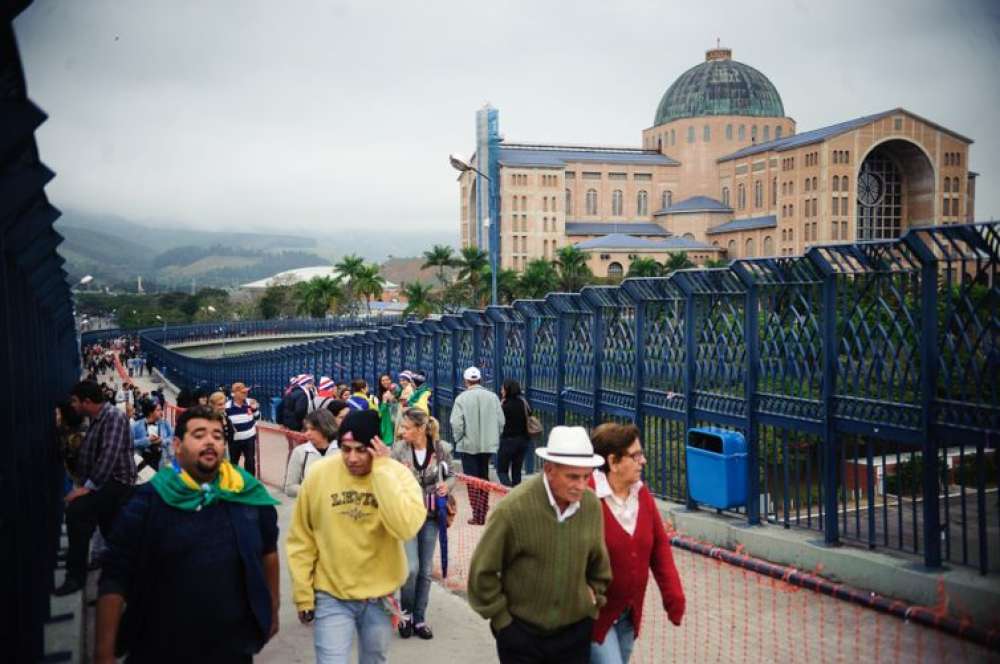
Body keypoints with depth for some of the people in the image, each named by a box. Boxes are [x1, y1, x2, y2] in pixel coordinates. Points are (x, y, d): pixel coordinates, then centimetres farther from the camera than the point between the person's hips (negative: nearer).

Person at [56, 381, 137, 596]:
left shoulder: (114, 417, -16)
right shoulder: (97, 419, 14)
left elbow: (109, 455, -26)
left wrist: (88, 486, -28)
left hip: (117, 482, -10)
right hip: (104, 482, 10)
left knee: (76, 511, -27)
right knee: (111, 532, 16)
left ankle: (76, 575, -21)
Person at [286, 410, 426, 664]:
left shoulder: (397, 473, -13)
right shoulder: (319, 473, -12)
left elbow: (406, 527, -31)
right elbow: (301, 541, -2)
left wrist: (381, 470, -28)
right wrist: (303, 594, -1)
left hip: (379, 596, 1)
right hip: (331, 596, -1)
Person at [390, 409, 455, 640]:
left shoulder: (442, 449, -7)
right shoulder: (398, 450, -9)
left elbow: (451, 475, 9)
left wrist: (447, 485, -12)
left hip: (431, 516, 2)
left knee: (425, 571, 9)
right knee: (412, 567, -10)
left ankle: (419, 619, 24)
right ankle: (406, 612, 15)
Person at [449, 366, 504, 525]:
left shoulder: (462, 398, -11)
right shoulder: (493, 397, -2)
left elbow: (456, 423, -15)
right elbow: (501, 421, 0)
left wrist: (458, 439, 2)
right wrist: (494, 437, 13)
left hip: (468, 445, -3)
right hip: (488, 445, 3)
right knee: (484, 479, 15)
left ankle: (477, 515, 1)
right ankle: (482, 514, 17)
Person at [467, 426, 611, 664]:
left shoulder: (592, 505, -6)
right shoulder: (513, 508, -19)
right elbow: (482, 571, -10)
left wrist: (594, 598, 13)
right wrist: (501, 617, -5)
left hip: (575, 631, 4)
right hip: (521, 632, -3)